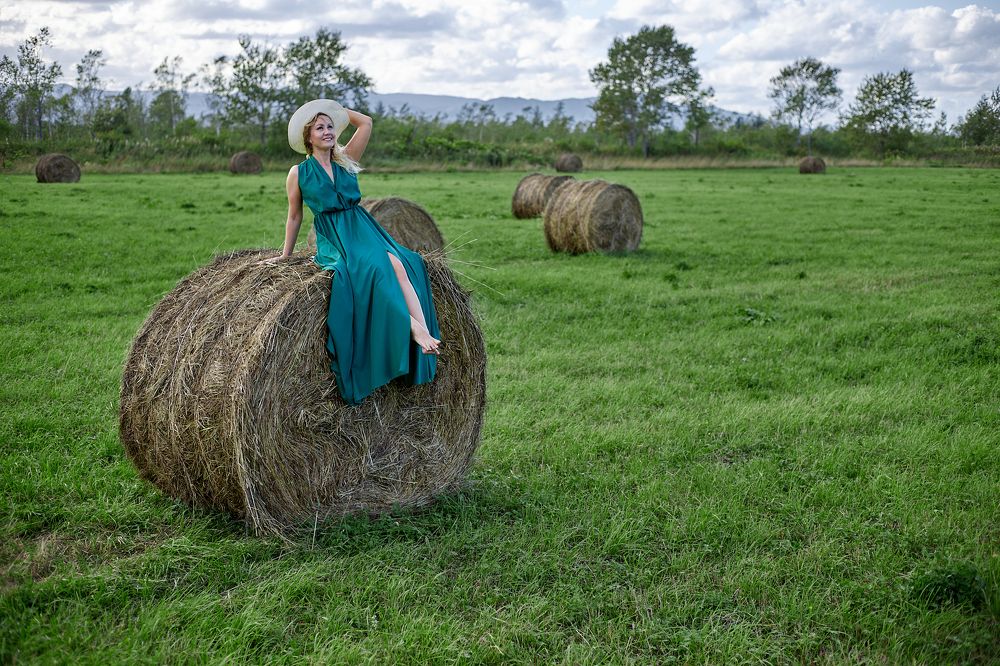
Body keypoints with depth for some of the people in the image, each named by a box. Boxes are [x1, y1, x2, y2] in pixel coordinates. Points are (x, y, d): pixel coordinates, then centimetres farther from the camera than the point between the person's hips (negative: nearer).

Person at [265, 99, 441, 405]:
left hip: (363, 228, 3)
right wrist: (286, 254, 18)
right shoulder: (298, 173, 6)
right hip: (333, 240, -3)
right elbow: (294, 217, 14)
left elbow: (366, 123, 9)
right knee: (374, 268, -34)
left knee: (399, 263, -29)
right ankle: (413, 327, -35)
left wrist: (335, 109, 18)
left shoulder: (346, 161, 13)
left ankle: (424, 331, -42)